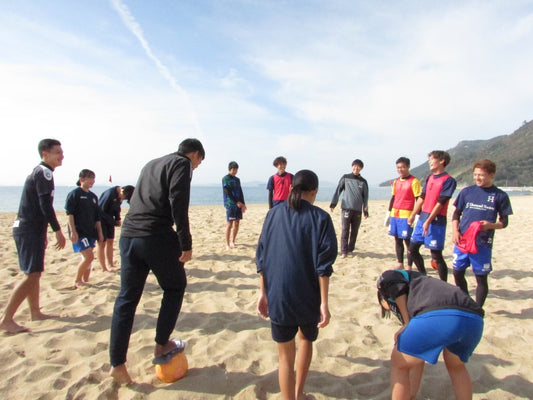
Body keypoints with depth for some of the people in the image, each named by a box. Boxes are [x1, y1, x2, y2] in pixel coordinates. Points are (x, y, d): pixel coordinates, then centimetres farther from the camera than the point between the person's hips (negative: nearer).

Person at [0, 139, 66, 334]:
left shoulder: (38, 172, 18)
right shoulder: (45, 172, -13)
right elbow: (46, 205, -20)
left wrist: (43, 233, 25)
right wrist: (58, 231, -17)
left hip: (24, 228, 10)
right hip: (30, 230, -10)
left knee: (34, 273, 15)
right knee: (32, 275, -10)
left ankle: (35, 312, 25)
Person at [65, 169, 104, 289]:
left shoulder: (93, 196, 14)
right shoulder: (74, 194, -4)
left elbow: (97, 217, 17)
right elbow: (70, 214, -10)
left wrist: (100, 232, 13)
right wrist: (73, 231, -17)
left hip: (91, 232, 7)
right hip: (79, 232, -7)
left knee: (87, 258, 9)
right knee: (89, 256, -14)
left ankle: (85, 281, 20)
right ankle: (77, 281, 3)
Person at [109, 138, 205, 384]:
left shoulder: (151, 164, 26)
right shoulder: (182, 163, 0)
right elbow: (178, 203, -14)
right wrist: (186, 243, -13)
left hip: (128, 236, 8)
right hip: (157, 237, -7)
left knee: (127, 297, 12)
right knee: (175, 287, 14)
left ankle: (117, 364, 17)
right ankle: (161, 348, 20)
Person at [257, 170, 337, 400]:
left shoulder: (274, 214, 2)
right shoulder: (320, 217, -6)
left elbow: (262, 257, 3)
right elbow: (323, 264, -11)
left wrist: (263, 293, 10)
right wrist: (324, 303, -8)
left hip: (277, 296, 1)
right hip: (308, 296, 0)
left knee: (286, 355, 13)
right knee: (306, 340, 27)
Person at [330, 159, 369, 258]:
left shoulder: (363, 181, 10)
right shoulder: (345, 178, 6)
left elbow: (365, 197, 12)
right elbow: (338, 190, 4)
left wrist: (366, 211, 8)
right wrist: (333, 203, -3)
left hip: (357, 210, 2)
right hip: (346, 208, -2)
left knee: (354, 231, 7)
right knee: (345, 230, -7)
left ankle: (350, 249, 19)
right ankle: (344, 251, -3)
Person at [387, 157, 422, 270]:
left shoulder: (414, 181, -7)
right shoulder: (396, 181, 13)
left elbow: (418, 199, -9)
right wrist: (389, 213, 18)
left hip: (406, 215, -6)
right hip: (394, 215, 7)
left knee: (408, 240, -3)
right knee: (397, 240, 10)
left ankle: (409, 267, 5)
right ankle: (400, 264, 20)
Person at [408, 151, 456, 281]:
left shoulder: (449, 180, -9)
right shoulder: (429, 178, 13)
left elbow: (440, 203, -15)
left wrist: (428, 221, -19)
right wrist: (413, 215, 14)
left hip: (436, 221, -8)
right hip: (422, 218, 8)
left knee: (436, 255, -4)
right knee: (413, 249, 12)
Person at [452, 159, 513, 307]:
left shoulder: (500, 195, 0)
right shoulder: (466, 192, 6)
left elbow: (504, 222, 4)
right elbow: (456, 214, 12)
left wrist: (490, 225, -17)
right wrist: (455, 231, -3)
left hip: (483, 244, -3)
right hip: (462, 241, 3)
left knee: (481, 278, 5)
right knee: (458, 272, 11)